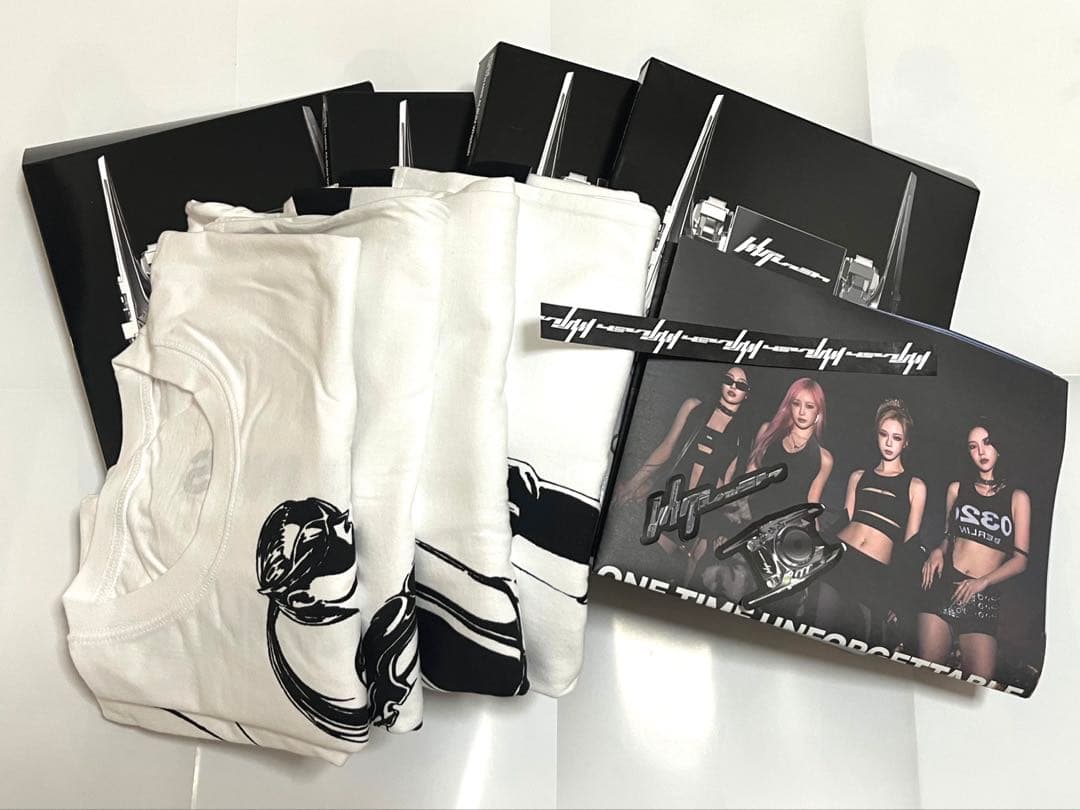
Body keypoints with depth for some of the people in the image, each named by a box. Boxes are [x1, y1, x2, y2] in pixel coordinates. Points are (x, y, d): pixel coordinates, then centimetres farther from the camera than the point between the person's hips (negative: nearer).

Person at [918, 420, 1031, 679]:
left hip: (984, 597, -1)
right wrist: (938, 552, 4)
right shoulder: (956, 489, 15)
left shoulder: (1017, 498, 8)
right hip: (944, 585, 1)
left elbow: (1020, 560, 4)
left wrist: (982, 582, -11)